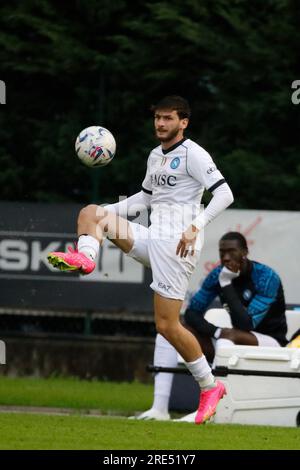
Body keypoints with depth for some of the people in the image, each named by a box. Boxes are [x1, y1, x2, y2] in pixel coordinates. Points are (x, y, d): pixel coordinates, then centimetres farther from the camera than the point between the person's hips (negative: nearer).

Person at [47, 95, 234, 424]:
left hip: (176, 244, -9)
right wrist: (107, 212, 20)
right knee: (91, 212, 3)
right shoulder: (155, 156, 18)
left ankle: (210, 387, 2)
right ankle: (85, 257, -29)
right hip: (151, 238, 9)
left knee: (167, 326, -11)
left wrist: (195, 227, -26)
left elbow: (224, 194, -16)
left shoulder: (192, 154, -8)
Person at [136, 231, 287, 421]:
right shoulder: (218, 274, 1)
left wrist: (226, 285, -27)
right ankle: (159, 409, -19)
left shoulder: (266, 277, -18)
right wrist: (215, 332, -17)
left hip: (271, 343, -7)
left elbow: (246, 325, -28)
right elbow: (192, 313, 2)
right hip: (231, 343, 7)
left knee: (230, 335, -40)